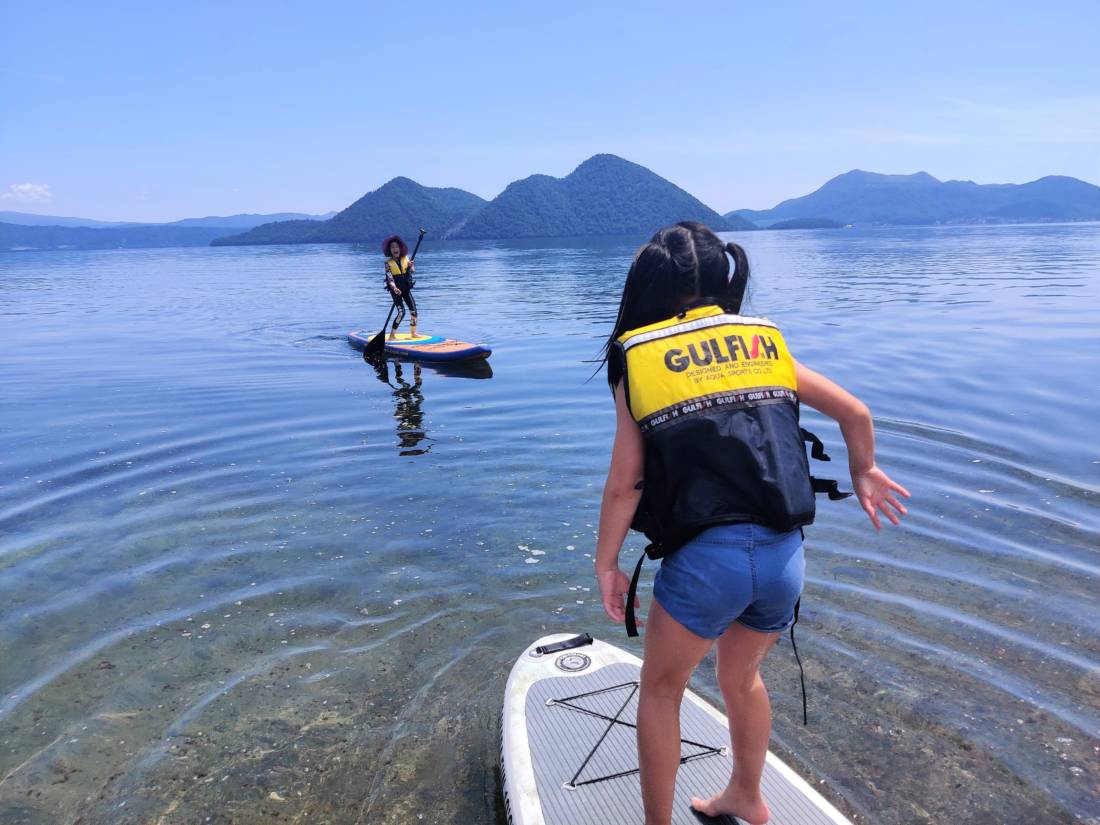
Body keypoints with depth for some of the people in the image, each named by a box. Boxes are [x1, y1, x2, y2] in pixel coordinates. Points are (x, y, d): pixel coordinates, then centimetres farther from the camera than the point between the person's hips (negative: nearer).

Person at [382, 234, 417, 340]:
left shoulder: (406, 258, 2)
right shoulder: (388, 262, -8)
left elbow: (412, 270, -8)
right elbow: (389, 278, -17)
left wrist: (411, 266, -31)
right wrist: (394, 288, -34)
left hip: (406, 288, 4)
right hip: (396, 290, -4)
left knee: (413, 310, 2)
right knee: (401, 312, -16)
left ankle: (413, 333, 19)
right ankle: (392, 335, -9)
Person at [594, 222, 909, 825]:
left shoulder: (637, 361, 0)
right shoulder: (763, 340, 10)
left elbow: (624, 483, -4)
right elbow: (855, 413, 14)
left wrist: (606, 564, 8)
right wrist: (864, 472, 32)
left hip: (705, 556, -4)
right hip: (783, 552, 5)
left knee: (660, 690, 21)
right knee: (742, 678, 31)